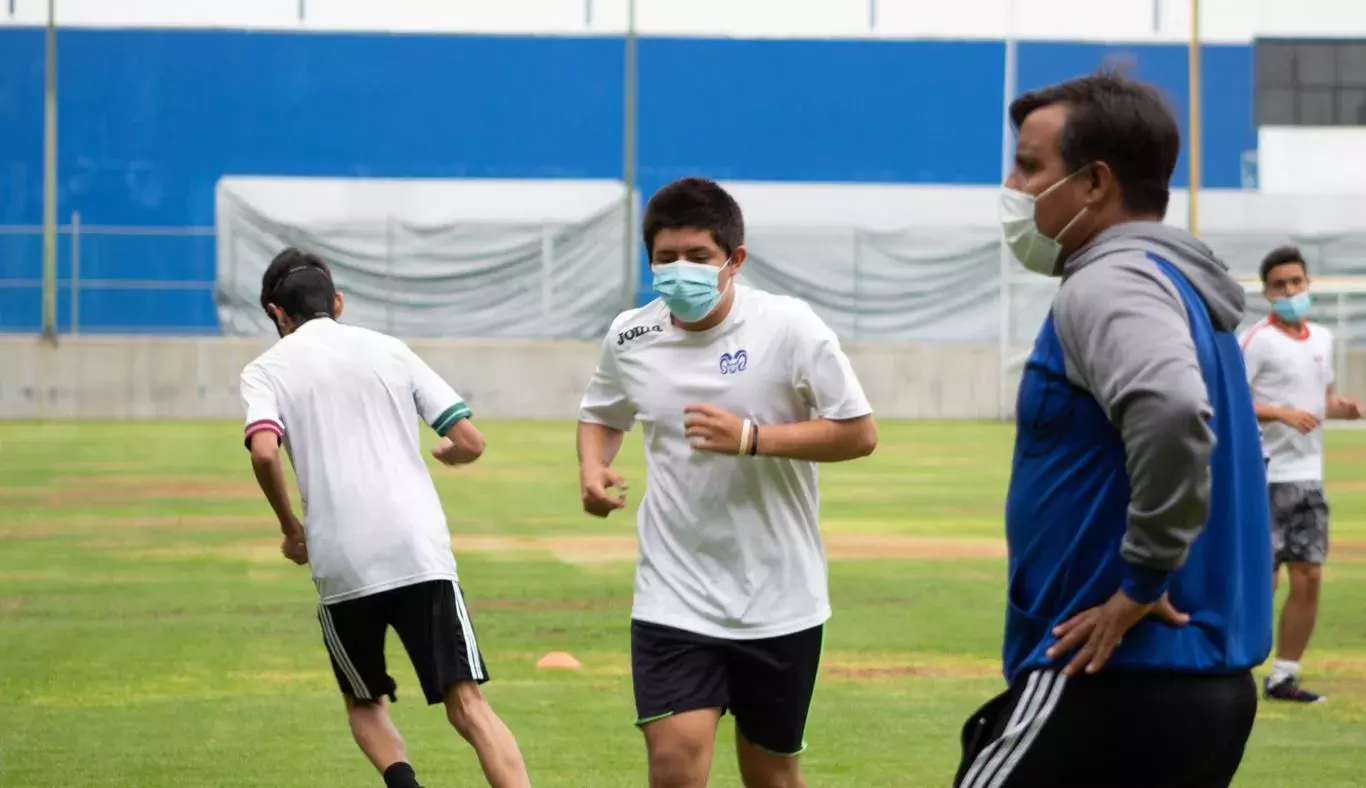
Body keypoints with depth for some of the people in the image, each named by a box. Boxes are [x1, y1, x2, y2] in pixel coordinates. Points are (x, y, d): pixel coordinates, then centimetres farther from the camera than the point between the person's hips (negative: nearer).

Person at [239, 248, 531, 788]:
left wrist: (291, 529, 3)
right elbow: (470, 442, 10)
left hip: (342, 567, -1)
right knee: (468, 706, -3)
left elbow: (264, 452, -12)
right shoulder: (388, 350, 15)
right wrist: (444, 453, 34)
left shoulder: (266, 370, 8)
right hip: (422, 554, 1)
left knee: (364, 704, 21)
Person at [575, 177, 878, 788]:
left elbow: (858, 434, -11)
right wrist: (593, 468, -3)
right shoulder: (630, 337, -1)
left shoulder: (788, 326, -12)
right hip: (674, 595, 1)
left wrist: (751, 437, -22)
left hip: (778, 598, -1)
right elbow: (601, 415, 19)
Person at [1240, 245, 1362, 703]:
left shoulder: (1322, 339, 12)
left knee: (1308, 578, 5)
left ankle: (1283, 676, 14)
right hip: (1267, 476, -7)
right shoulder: (1257, 340, -10)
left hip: (1308, 476, 7)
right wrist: (1283, 413, -25)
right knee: (1261, 579, -8)